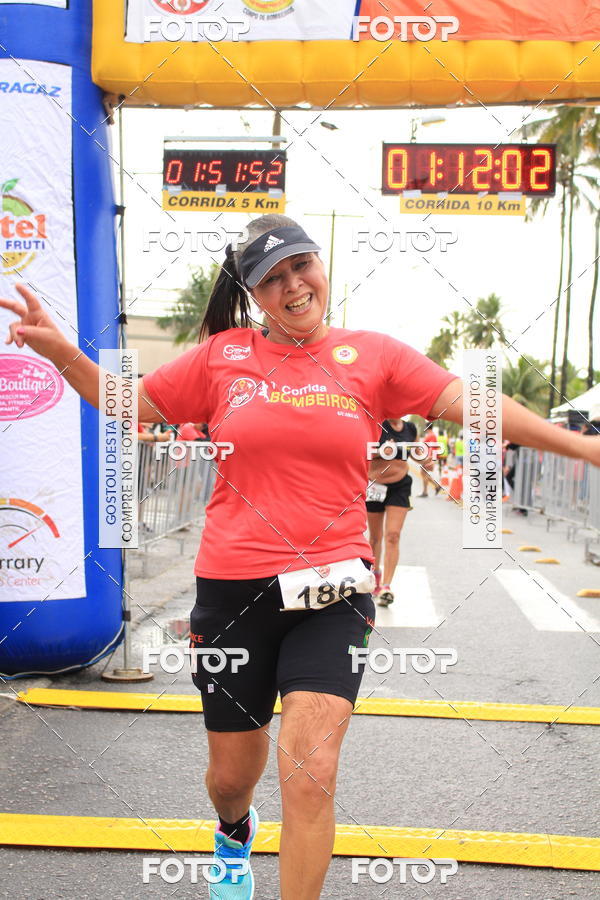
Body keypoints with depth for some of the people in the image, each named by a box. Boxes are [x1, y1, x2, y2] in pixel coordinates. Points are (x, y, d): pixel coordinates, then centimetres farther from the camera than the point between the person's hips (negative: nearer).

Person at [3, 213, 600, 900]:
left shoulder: (372, 355, 3)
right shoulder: (223, 355, 3)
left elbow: (475, 405, 0)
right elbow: (130, 405, 11)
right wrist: (57, 350, -2)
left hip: (331, 591, -1)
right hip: (234, 588, 1)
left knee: (311, 773, -14)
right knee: (232, 774, 17)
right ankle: (234, 834, 54)